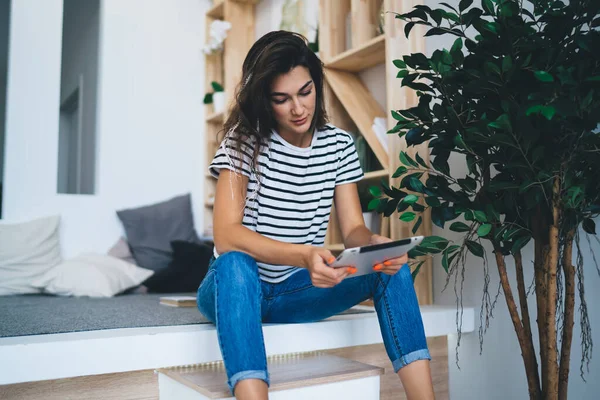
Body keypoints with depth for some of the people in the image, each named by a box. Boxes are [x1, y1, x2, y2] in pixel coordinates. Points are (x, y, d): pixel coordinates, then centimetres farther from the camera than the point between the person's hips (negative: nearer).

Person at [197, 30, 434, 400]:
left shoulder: (339, 144, -1)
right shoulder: (244, 139, -13)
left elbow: (353, 229, -4)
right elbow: (226, 235, -24)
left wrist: (376, 244, -29)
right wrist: (304, 256, -40)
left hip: (299, 290, 3)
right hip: (238, 287, -3)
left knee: (391, 266, -19)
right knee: (234, 264, -38)